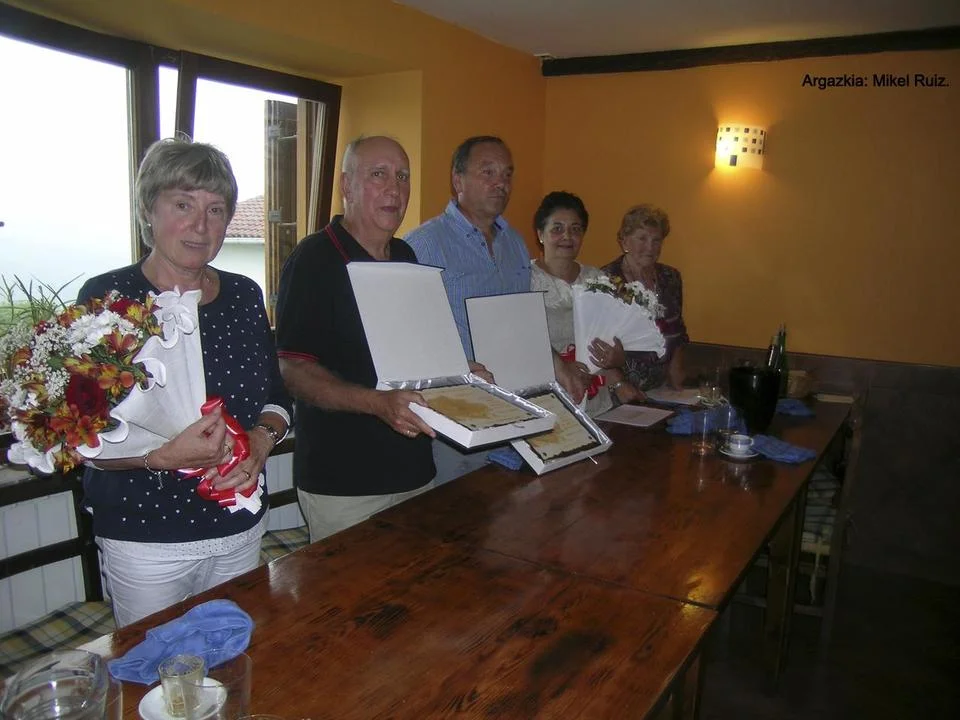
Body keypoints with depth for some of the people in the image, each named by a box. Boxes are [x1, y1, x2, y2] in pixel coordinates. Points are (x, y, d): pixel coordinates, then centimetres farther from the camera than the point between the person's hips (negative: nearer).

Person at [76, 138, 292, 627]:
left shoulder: (244, 295, 3)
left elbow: (278, 398, 9)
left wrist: (262, 439, -11)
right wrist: (164, 457, -27)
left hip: (240, 530, 4)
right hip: (144, 539, -4)